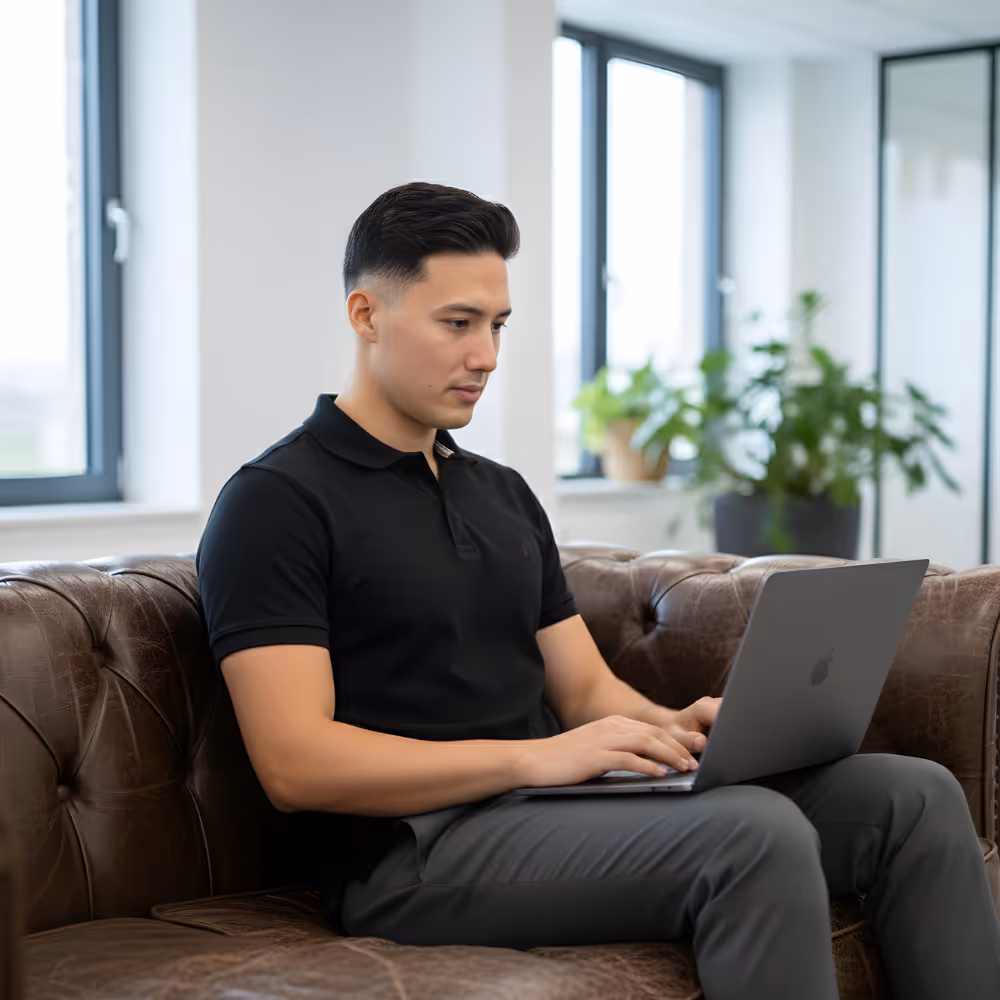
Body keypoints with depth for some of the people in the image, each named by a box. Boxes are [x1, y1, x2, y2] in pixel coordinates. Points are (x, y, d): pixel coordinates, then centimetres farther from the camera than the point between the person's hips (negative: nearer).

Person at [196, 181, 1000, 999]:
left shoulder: (504, 494, 20)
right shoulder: (275, 503, -5)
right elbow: (295, 763, -14)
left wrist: (674, 729, -5)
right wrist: (533, 757, -21)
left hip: (559, 810, 8)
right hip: (418, 853, -7)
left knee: (913, 796, -8)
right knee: (756, 835, -31)